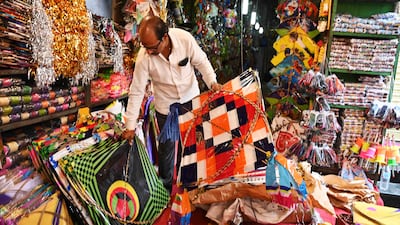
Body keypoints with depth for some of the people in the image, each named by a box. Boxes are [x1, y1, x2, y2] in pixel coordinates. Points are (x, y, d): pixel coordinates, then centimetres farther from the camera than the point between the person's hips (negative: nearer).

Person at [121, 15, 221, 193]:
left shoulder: (185, 38, -25)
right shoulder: (144, 57, -26)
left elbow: (201, 62, -8)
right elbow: (136, 92, -18)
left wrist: (212, 82, -23)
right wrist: (130, 126, -16)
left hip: (192, 98, 2)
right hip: (166, 107, -2)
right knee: (167, 146, 12)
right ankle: (166, 185, 39)